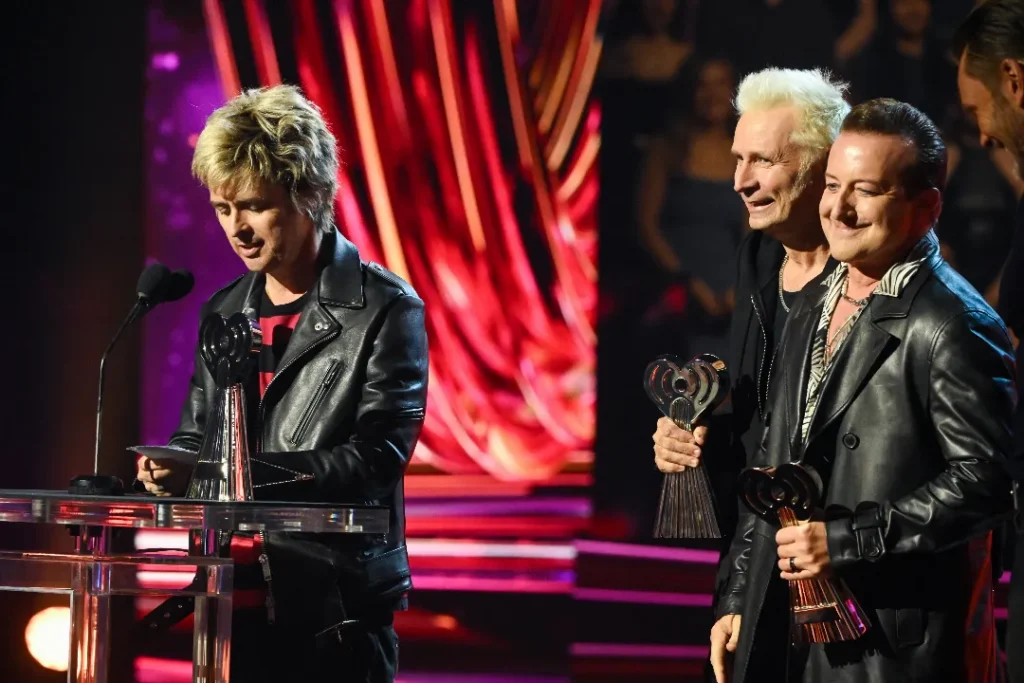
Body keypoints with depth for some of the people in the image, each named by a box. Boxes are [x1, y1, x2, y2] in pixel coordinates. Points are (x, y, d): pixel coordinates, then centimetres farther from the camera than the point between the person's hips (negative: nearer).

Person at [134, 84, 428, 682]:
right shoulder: (226, 311, 13)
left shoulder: (386, 311, -6)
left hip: (335, 612, -5)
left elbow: (373, 458, -15)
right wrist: (174, 467, -5)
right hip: (235, 605, 6)